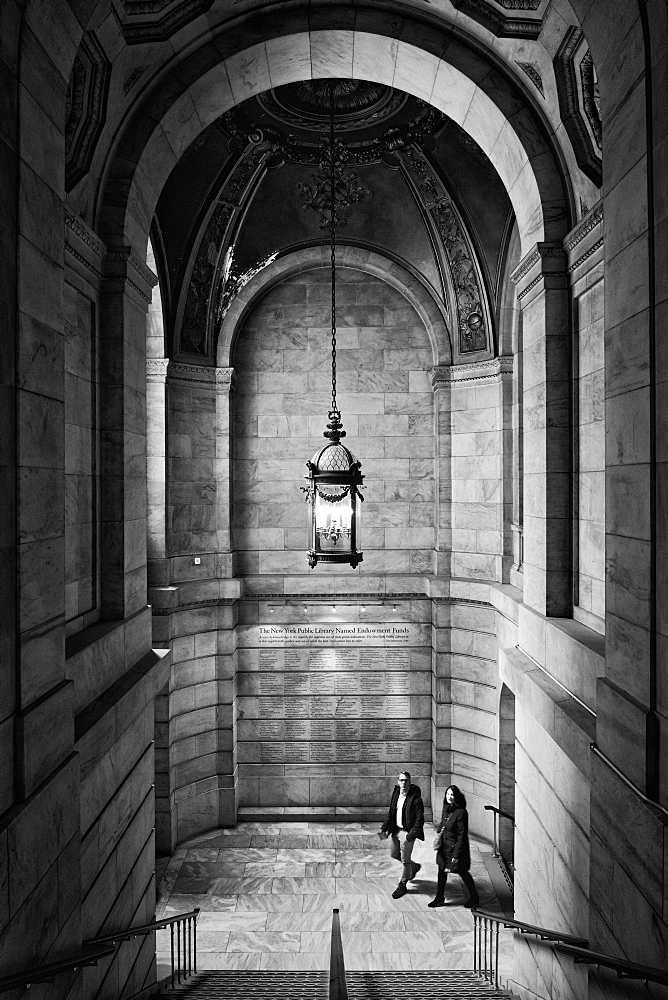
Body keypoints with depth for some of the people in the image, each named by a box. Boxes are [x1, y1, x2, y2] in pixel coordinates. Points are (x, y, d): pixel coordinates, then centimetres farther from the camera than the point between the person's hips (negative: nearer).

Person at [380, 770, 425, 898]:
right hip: (395, 829, 7)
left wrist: (412, 835, -25)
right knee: (394, 854, 21)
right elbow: (391, 812, 9)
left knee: (405, 860, 4)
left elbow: (419, 819, -19)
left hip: (407, 832, -7)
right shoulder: (396, 793, 0)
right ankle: (414, 867, 44)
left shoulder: (415, 798, -20)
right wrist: (385, 828, 6)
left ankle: (402, 886, 25)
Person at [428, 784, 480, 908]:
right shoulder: (446, 808, 0)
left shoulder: (461, 812, -22)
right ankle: (439, 898, 28)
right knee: (442, 871, 13)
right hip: (444, 847, 7)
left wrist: (456, 855, -19)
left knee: (462, 872, 10)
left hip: (456, 847, -7)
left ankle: (474, 897, 31)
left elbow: (462, 835, -20)